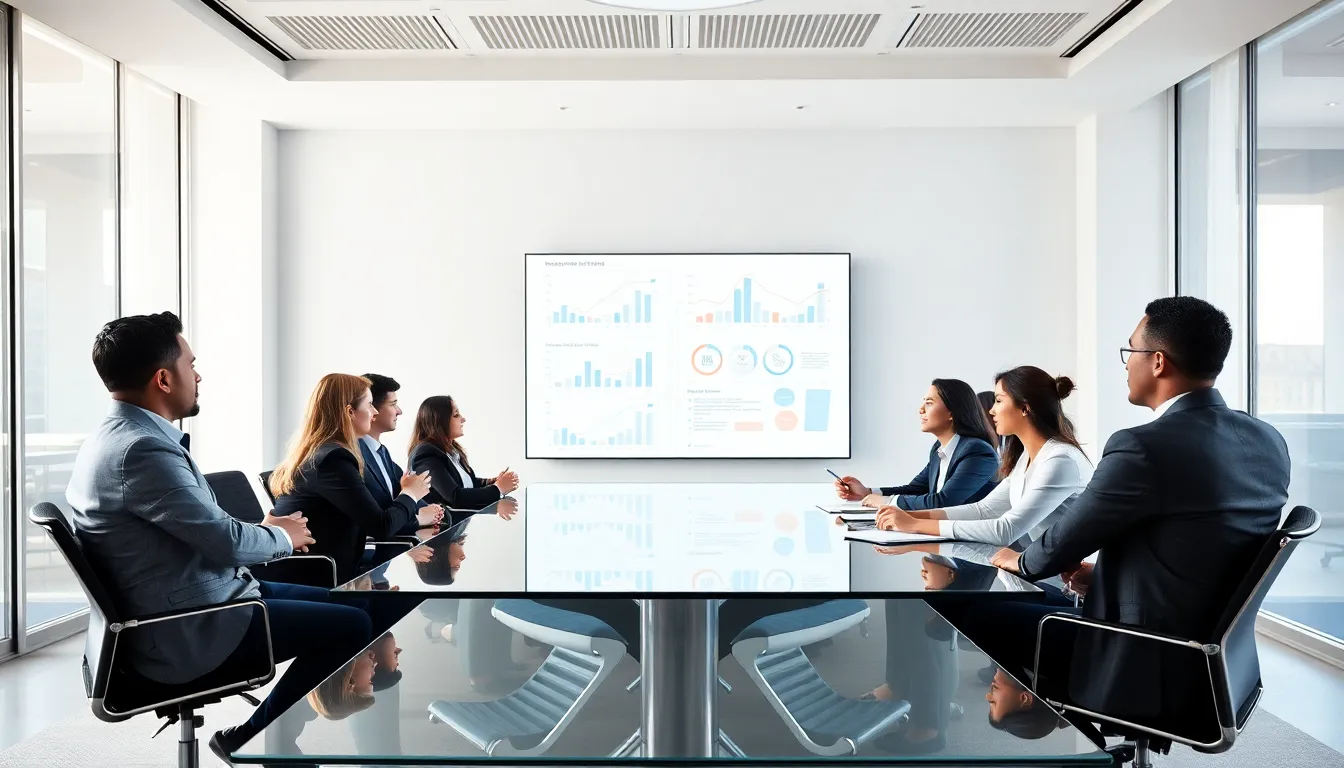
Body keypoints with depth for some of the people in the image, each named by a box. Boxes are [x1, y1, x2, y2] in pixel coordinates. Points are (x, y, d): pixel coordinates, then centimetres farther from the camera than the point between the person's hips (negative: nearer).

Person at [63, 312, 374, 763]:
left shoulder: (120, 436, 9)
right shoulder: (142, 448, -25)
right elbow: (226, 540, -23)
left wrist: (264, 530, 2)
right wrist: (281, 537, -3)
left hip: (182, 608, 10)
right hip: (186, 632, -10)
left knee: (340, 604, 14)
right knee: (352, 627, -9)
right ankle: (248, 742, 7)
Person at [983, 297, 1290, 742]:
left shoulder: (1144, 447, -24)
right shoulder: (1269, 442, 1)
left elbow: (1063, 543, -12)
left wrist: (1020, 561, 10)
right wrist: (1104, 573, 17)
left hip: (1147, 675, -8)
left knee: (981, 619, 9)